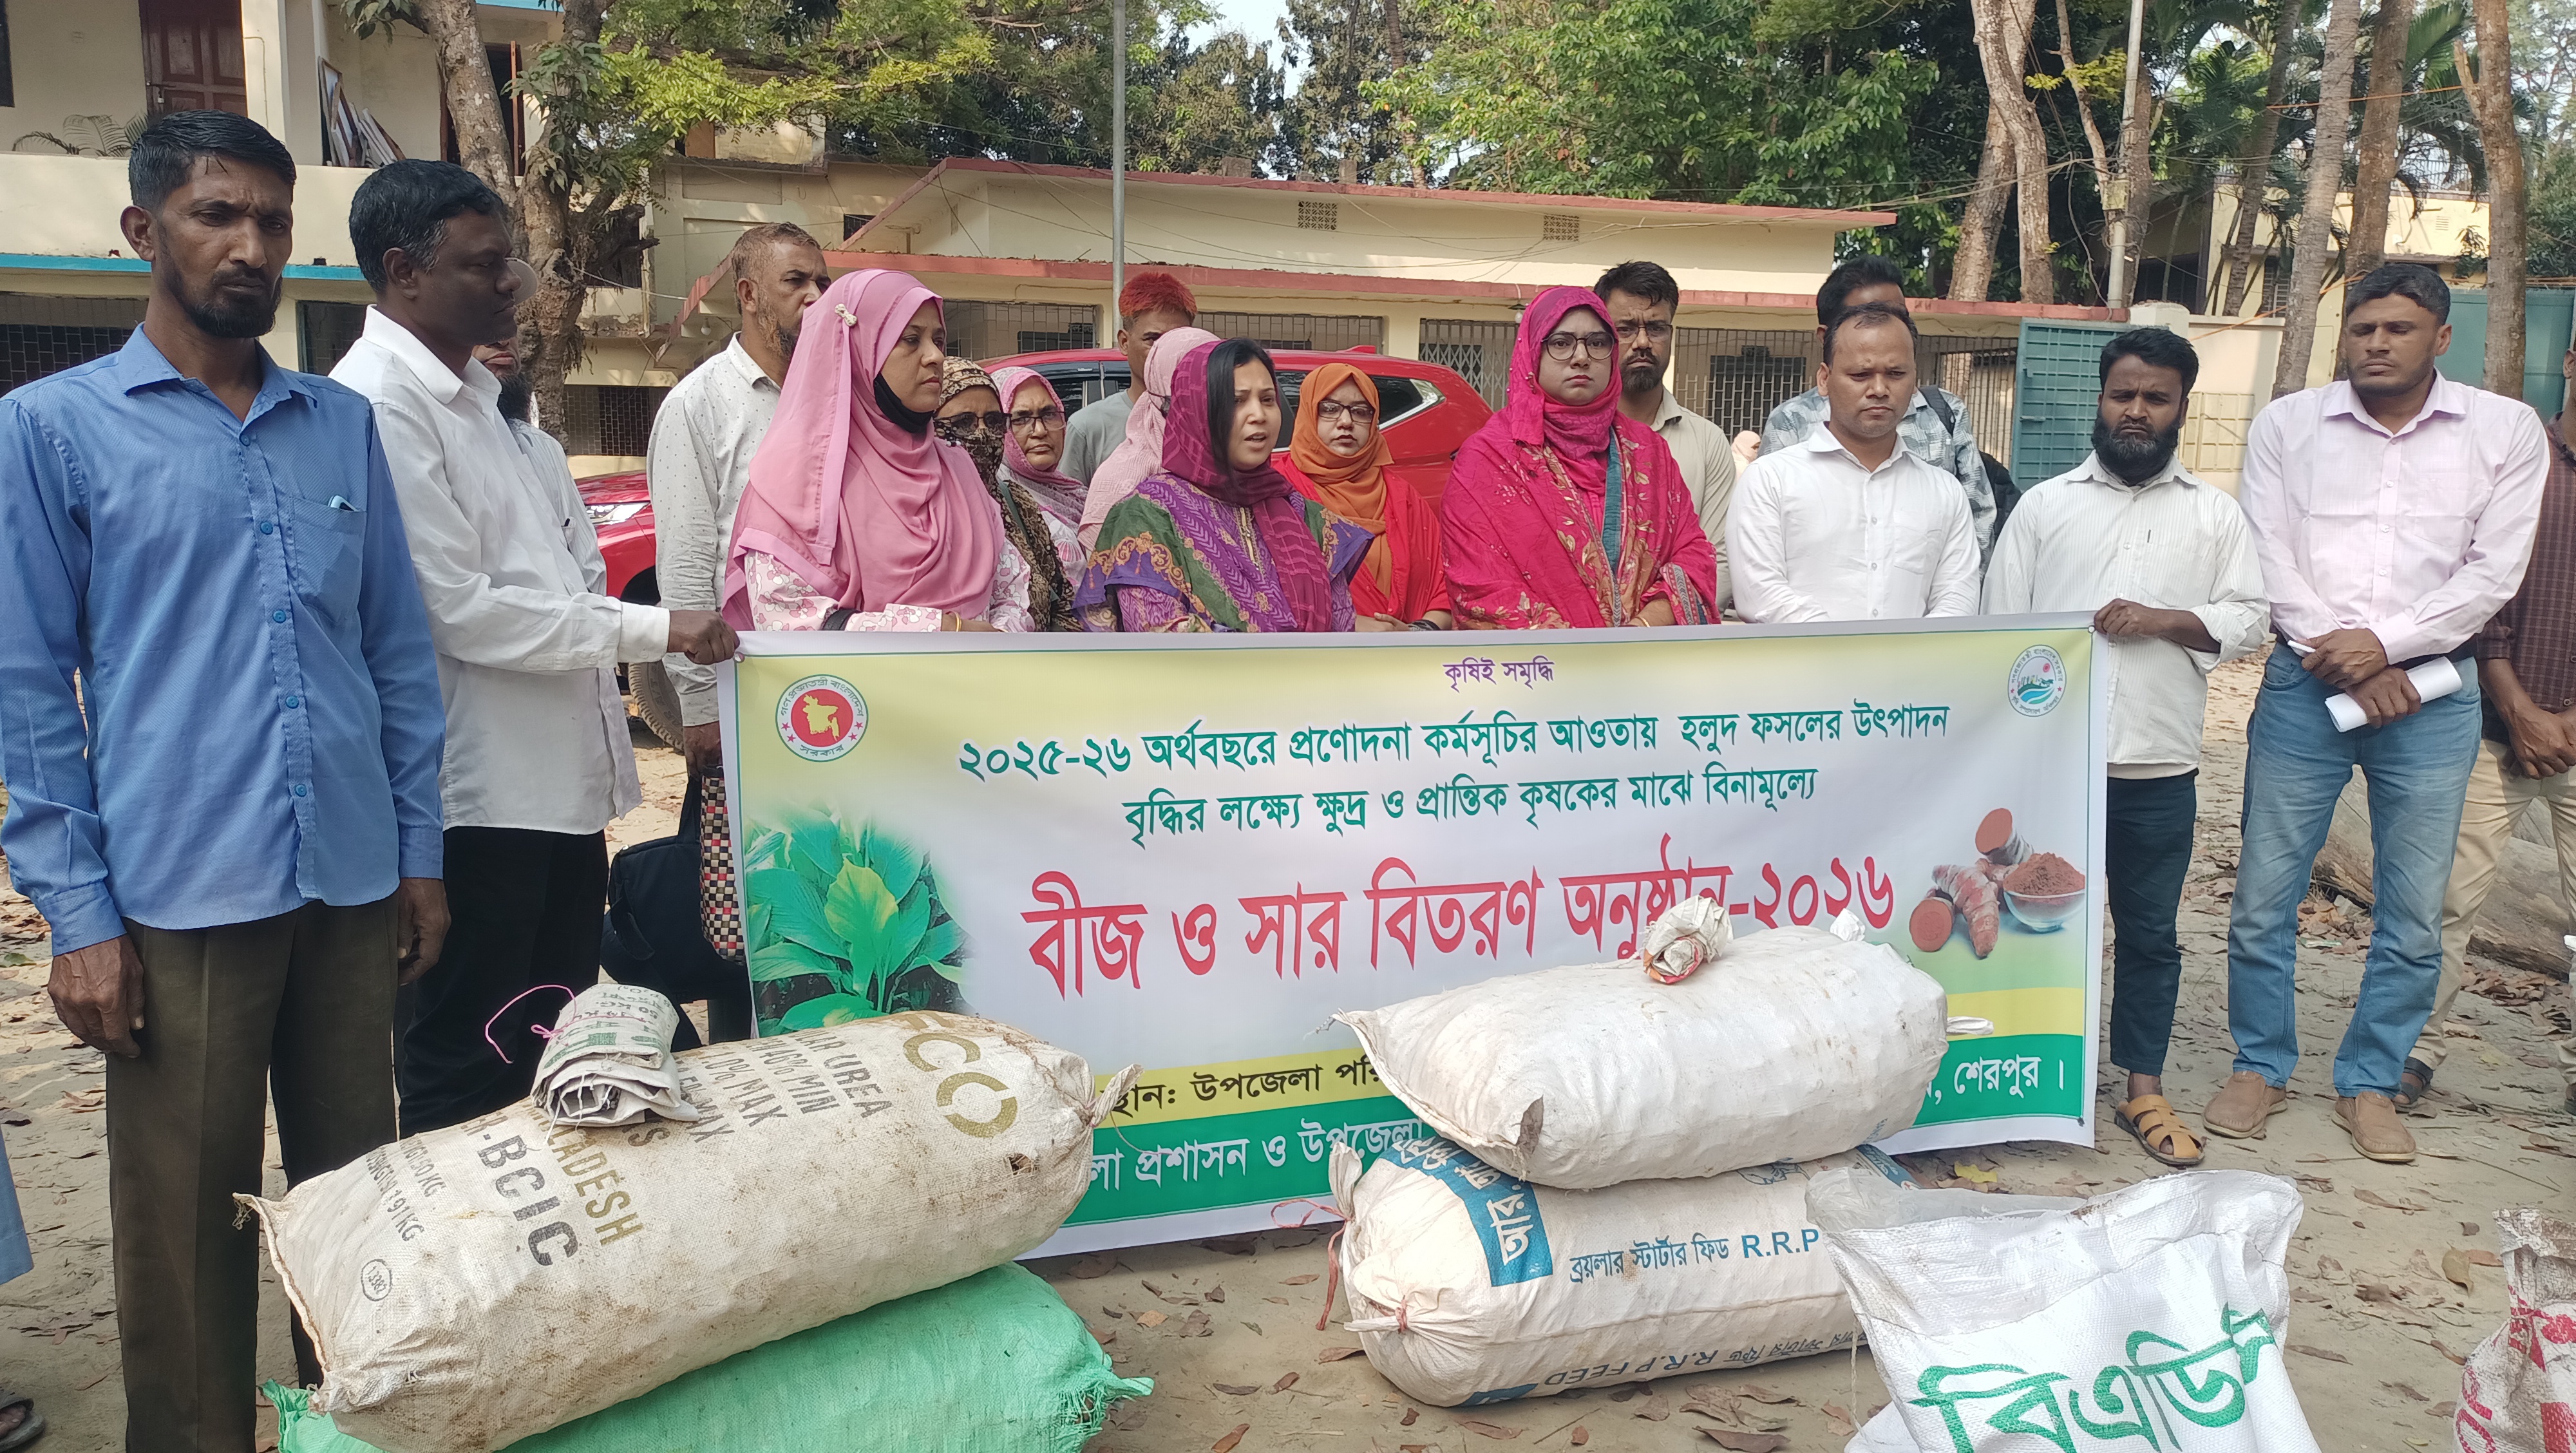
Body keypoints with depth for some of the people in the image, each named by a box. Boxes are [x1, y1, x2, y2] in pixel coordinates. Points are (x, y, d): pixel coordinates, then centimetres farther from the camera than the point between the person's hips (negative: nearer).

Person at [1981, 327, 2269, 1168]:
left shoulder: (2215, 514, 8)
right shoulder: (2045, 505, 5)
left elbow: (2249, 620, 3)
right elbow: (2002, 625, 2)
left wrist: (2165, 620, -15)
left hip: (2160, 766, 1)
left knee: (2150, 932, 9)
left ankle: (2144, 1090, 21)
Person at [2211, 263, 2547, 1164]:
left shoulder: (2504, 431, 4)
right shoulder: (2287, 424, 4)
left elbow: (2495, 570, -2)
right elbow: (2268, 557, -2)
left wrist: (2384, 642, -13)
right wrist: (2346, 665, -10)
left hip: (2432, 693, 0)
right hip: (2305, 684, 0)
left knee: (2414, 913, 5)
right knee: (2264, 895, 3)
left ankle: (2369, 1083, 21)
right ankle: (2260, 1068, 19)